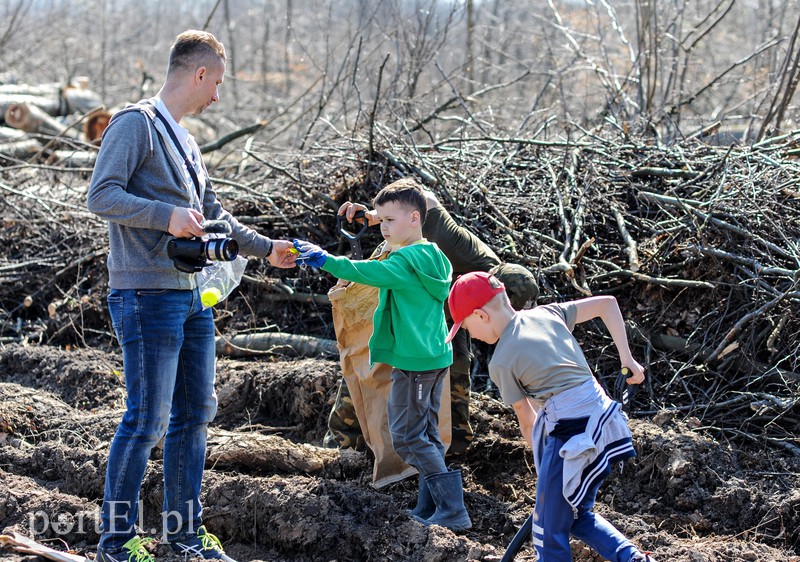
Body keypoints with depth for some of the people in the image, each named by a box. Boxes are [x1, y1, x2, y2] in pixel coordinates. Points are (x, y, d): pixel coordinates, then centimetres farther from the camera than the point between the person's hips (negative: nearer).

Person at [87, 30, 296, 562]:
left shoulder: (184, 139, 19)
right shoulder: (136, 123, -8)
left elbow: (213, 214, 29)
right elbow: (101, 196, -18)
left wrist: (266, 248, 33)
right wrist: (166, 215, -24)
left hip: (192, 297, 9)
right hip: (147, 295, -9)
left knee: (195, 414, 12)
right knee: (148, 419, -7)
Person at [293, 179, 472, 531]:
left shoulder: (408, 259, -16)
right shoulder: (431, 258, 14)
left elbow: (371, 273, -30)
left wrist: (326, 261, -33)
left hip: (413, 362, -10)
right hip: (436, 357, 10)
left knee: (407, 437, -5)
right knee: (427, 435, 14)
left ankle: (453, 511, -9)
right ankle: (430, 510, 18)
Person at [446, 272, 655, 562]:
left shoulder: (501, 362, -4)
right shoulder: (546, 314, 12)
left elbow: (527, 421, 3)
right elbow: (607, 303, 13)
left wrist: (545, 465, 18)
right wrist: (626, 358, 14)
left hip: (569, 430, -8)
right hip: (602, 416, 8)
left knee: (550, 529, 5)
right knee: (578, 516, 23)